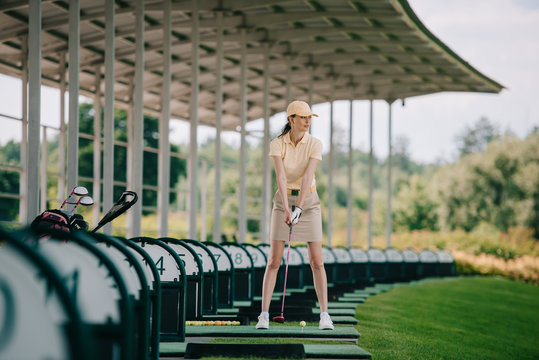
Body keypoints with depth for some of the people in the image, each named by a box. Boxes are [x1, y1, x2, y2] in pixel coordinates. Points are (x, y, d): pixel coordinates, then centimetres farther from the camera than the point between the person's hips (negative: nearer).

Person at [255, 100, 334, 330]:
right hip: (283, 200, 0)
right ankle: (264, 315, -3)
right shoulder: (276, 144, -10)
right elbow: (281, 176, -22)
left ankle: (324, 315, 1)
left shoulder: (315, 144, -9)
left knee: (316, 261, -4)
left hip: (309, 201, 0)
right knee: (274, 261, -6)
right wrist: (286, 209, -34)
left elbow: (308, 176, -20)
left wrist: (299, 208, -30)